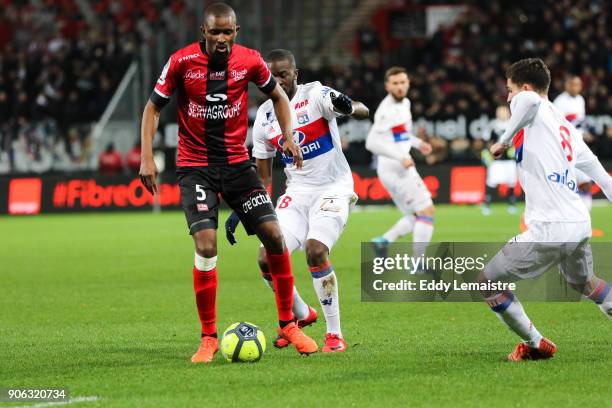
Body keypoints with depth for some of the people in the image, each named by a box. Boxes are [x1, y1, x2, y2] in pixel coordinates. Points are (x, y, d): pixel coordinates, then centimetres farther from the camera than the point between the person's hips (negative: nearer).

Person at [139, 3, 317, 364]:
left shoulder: (250, 60, -4)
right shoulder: (182, 62, -11)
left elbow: (278, 95, 14)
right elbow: (154, 107, 1)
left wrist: (288, 137, 1)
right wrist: (147, 157, -9)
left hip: (237, 163, 3)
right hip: (195, 167, -3)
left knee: (274, 235, -6)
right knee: (206, 247, -17)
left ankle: (288, 325, 9)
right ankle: (209, 338, -4)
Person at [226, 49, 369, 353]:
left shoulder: (315, 95, -9)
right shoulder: (264, 117, 7)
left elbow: (364, 112, -22)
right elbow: (262, 176, 15)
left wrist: (348, 107, -46)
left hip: (333, 188, -5)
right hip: (297, 192, 5)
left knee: (316, 250, -27)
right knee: (267, 259, -9)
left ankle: (335, 335, -13)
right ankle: (301, 315, 19)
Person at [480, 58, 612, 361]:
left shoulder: (530, 105, -3)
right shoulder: (566, 126, 20)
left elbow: (530, 100, -30)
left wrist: (504, 140, -18)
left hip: (548, 231, -8)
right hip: (580, 225, 9)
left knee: (487, 283, 5)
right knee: (583, 283, 35)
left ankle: (536, 345, 9)